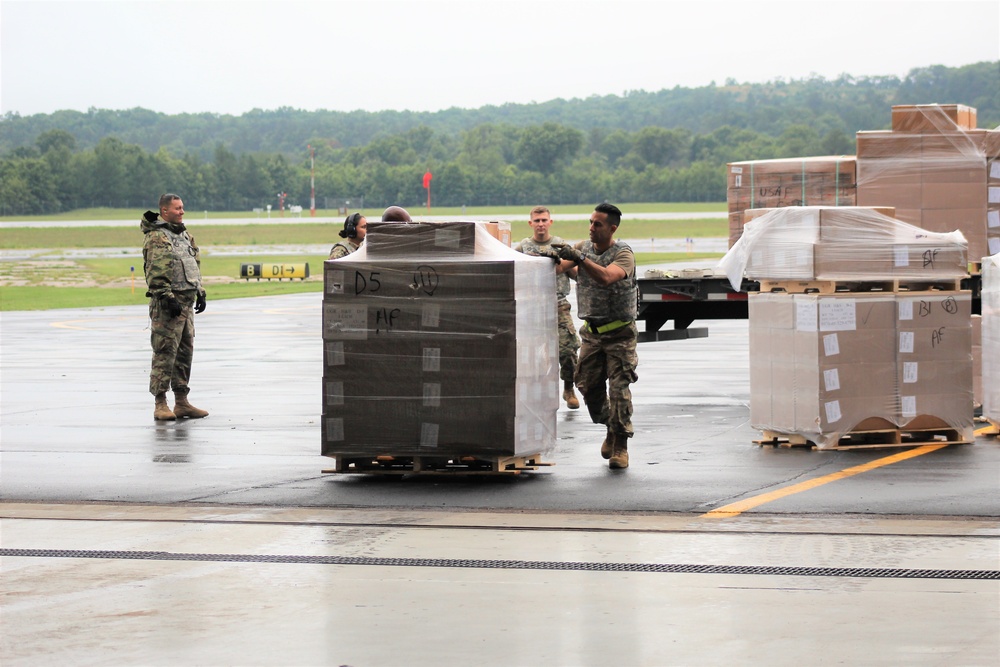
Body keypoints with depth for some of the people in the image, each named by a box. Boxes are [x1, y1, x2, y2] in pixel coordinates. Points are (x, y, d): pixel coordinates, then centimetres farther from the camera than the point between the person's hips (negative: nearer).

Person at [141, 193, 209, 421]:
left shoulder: (185, 235, 18)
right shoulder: (156, 238, -12)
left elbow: (195, 265, 26)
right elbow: (156, 273, -19)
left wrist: (200, 292, 20)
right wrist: (168, 298, -23)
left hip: (186, 302, 9)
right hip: (167, 304, -9)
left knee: (185, 352, 11)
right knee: (165, 353, -8)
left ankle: (181, 402, 17)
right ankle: (160, 404, -5)